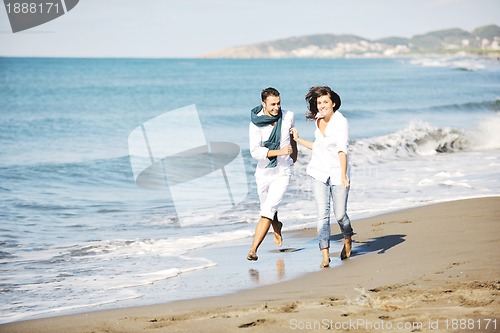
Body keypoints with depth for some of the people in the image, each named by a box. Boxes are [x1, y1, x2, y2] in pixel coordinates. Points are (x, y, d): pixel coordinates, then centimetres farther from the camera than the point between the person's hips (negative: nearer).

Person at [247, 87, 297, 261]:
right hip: (263, 172, 1)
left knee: (267, 211, -14)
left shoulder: (288, 116, -7)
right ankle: (277, 227, 55)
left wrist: (294, 152, 29)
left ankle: (253, 249, -15)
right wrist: (279, 152, -32)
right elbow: (255, 151, -23)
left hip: (282, 172, -1)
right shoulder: (256, 124, -14)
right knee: (267, 209, 21)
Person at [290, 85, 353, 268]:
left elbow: (342, 150, -23)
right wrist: (298, 139, 22)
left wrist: (343, 175, -33)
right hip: (320, 172, 4)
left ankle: (347, 239, 34)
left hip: (338, 173, -4)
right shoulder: (319, 121, 6)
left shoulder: (341, 123, -13)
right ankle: (325, 254, -5)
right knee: (322, 214, -6)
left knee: (340, 214, 1)